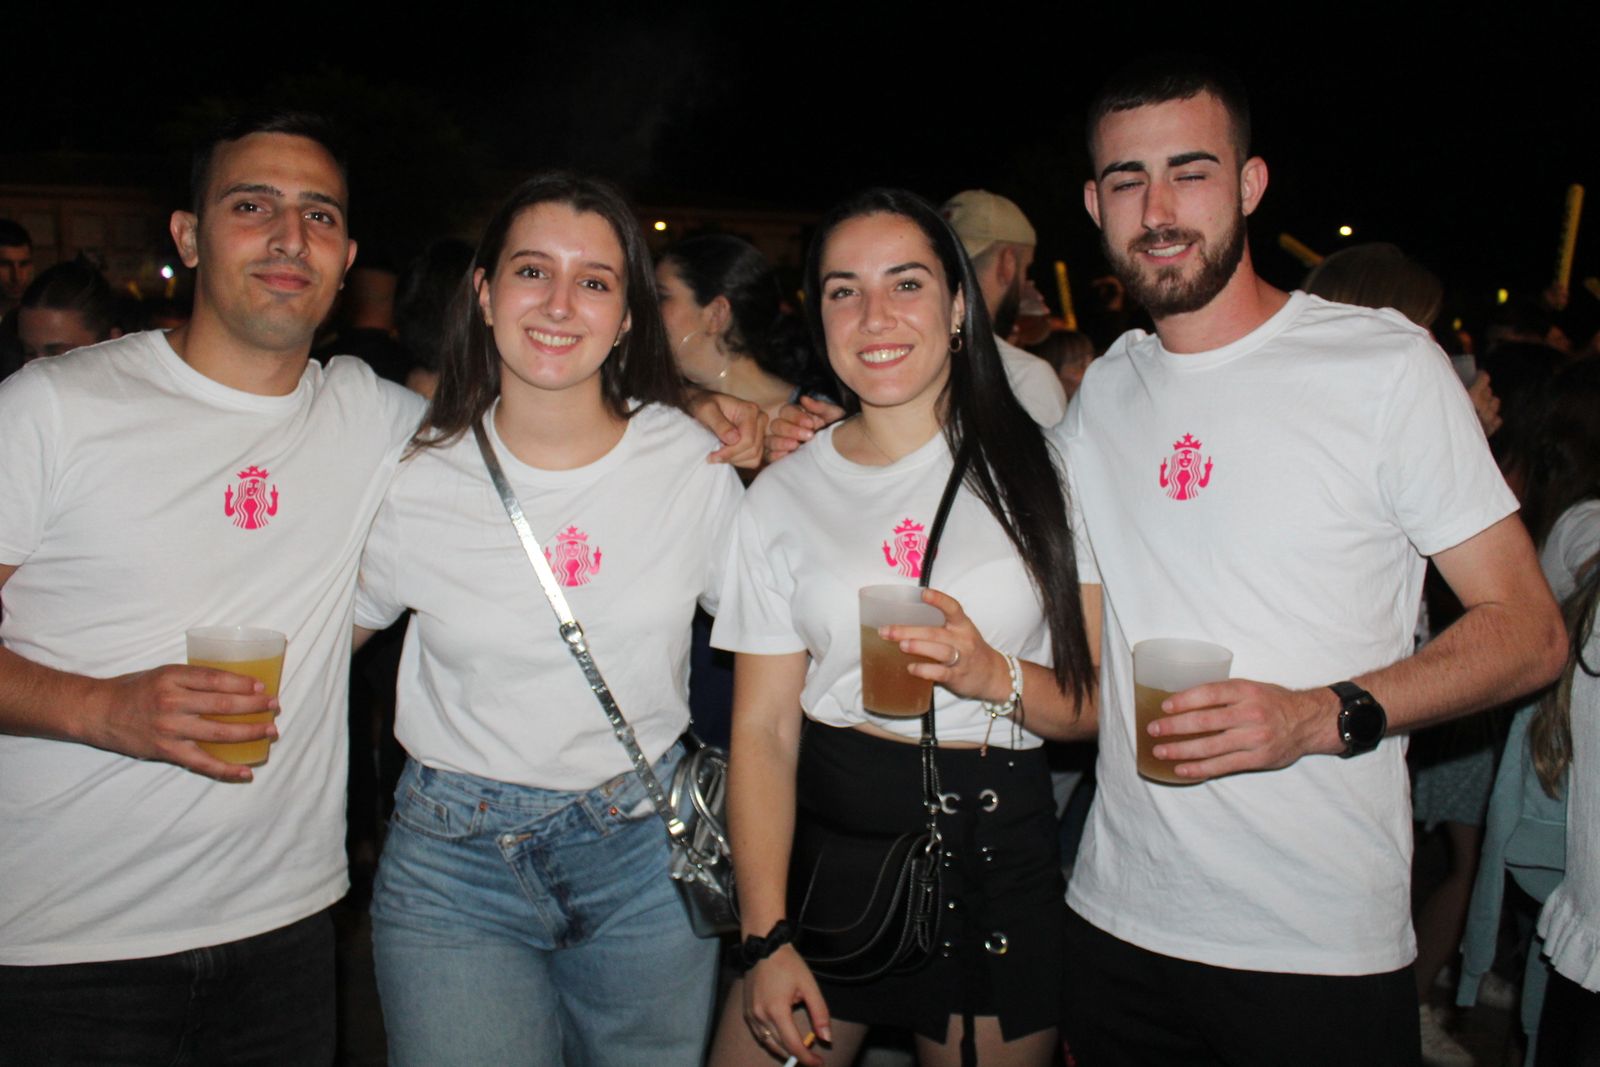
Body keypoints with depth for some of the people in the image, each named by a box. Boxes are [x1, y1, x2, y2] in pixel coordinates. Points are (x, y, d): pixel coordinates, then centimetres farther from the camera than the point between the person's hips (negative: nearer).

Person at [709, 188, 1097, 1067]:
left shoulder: (1039, 471, -1)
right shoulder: (782, 497, 1)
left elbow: (1103, 700, -1)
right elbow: (763, 729, 0)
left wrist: (995, 677, -22)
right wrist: (766, 938, -7)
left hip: (1001, 855, 0)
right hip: (827, 840, 1)